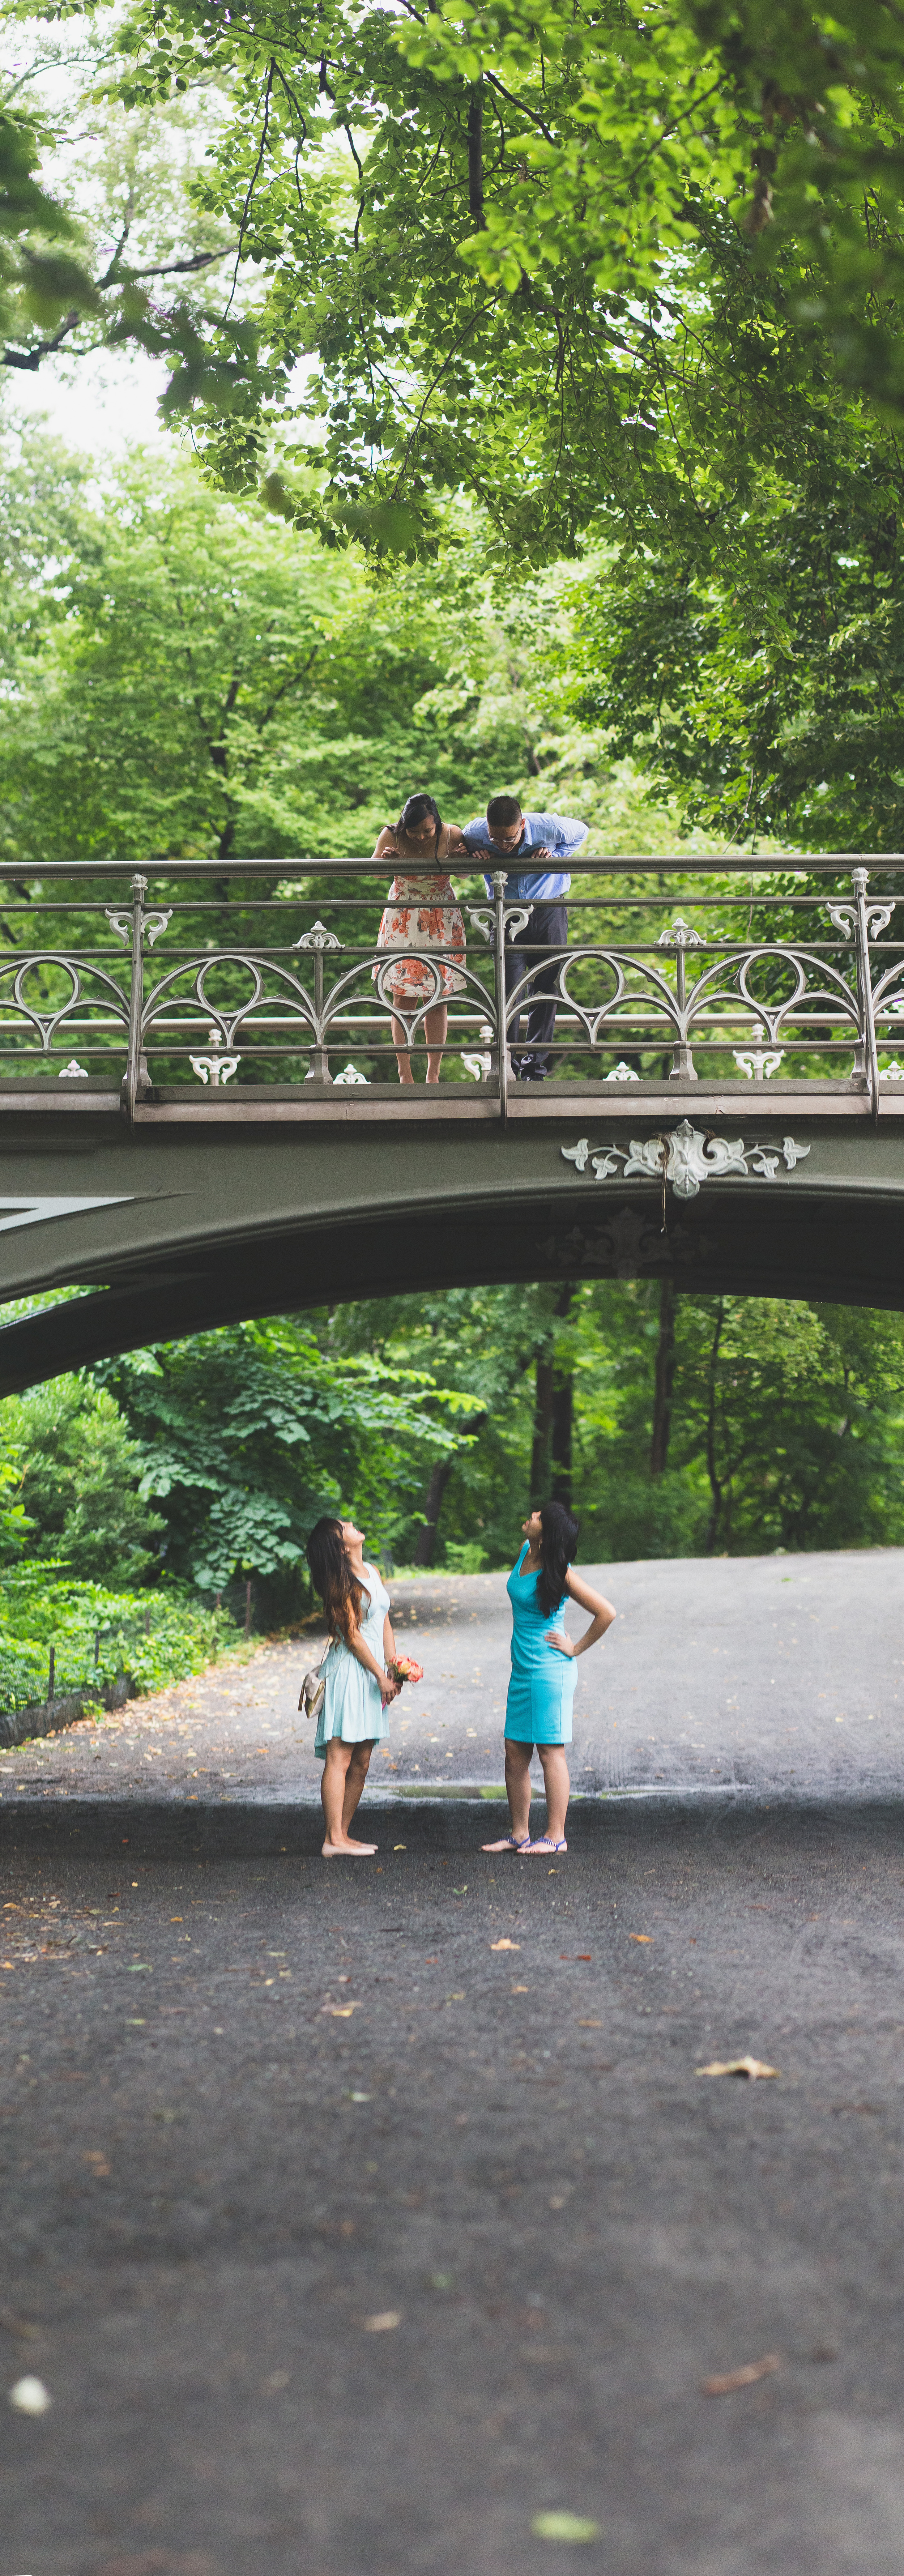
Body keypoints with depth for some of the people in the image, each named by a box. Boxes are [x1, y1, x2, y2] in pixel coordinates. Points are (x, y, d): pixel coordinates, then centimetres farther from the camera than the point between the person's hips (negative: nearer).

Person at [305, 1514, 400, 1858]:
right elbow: (353, 1635, -11)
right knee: (340, 1758, -9)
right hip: (350, 1671, -9)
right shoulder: (343, 1585, -11)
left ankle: (343, 1834, 13)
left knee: (361, 1763, 9)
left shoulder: (373, 1572, 13)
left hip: (374, 1672, 9)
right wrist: (381, 1675, -9)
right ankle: (333, 1841, -11)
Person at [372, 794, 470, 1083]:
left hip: (441, 922, 0)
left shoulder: (452, 835, -15)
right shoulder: (391, 836, -15)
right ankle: (404, 1073, 8)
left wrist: (461, 858, -21)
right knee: (403, 1000, -1)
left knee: (437, 1000, 1)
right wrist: (384, 859, -20)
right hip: (403, 922, 0)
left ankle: (433, 1073, 9)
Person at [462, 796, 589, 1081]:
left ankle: (534, 1067, 6)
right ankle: (509, 1067, -1)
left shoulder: (548, 827, -23)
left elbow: (581, 832, 0)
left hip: (548, 908, 0)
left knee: (546, 988, -1)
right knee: (510, 989, -9)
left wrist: (554, 857, -16)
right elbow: (463, 851, 6)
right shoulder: (476, 833, -20)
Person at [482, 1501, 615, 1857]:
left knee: (550, 1752, -2)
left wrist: (576, 1649, -12)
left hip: (549, 1671, -8)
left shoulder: (560, 1574, -19)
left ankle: (556, 1837, 4)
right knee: (515, 1752, 10)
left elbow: (606, 1613, -19)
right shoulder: (525, 1552, 3)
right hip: (522, 1668, 8)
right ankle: (519, 1834, 18)